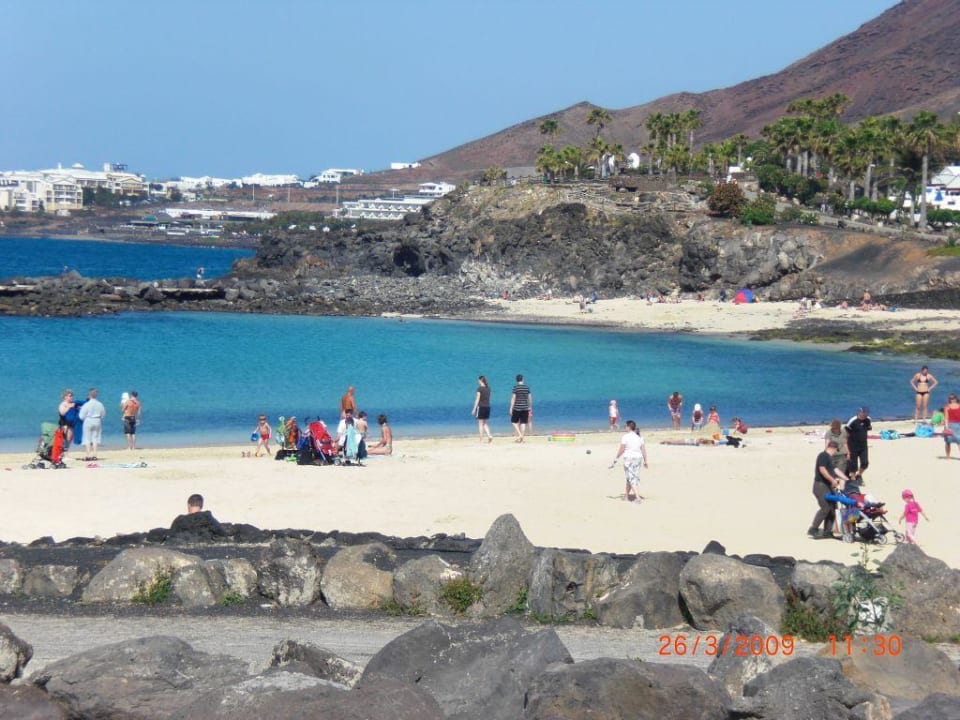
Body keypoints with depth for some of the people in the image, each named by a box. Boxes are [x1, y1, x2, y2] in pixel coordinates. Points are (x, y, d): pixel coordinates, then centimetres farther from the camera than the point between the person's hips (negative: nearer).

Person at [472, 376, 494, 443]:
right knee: (484, 423, 16)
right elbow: (488, 398, 12)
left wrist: (474, 409, -6)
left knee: (480, 423, 0)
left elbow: (477, 399, -10)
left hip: (481, 407, -6)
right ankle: (489, 435, -2)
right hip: (487, 406, 6)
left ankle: (481, 439, -1)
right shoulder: (488, 388, 9)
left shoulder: (479, 388, -10)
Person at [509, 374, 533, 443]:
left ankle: (519, 434, -6)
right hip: (525, 408, 3)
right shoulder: (527, 387, 4)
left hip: (517, 408, -3)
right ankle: (521, 438, 3)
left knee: (515, 422, 9)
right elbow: (530, 398, 8)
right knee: (523, 423, 4)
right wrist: (530, 407, 18)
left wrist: (511, 408, -5)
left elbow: (513, 398, -9)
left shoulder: (515, 387, -7)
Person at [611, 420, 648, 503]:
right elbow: (643, 449, 6)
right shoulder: (639, 436, 7)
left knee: (631, 478, -4)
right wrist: (645, 461, 11)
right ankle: (626, 496, 27)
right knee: (630, 478, 17)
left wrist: (615, 459, 0)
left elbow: (621, 449, -10)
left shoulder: (625, 436, -10)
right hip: (638, 458, 6)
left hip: (629, 458, -6)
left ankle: (638, 498, -15)